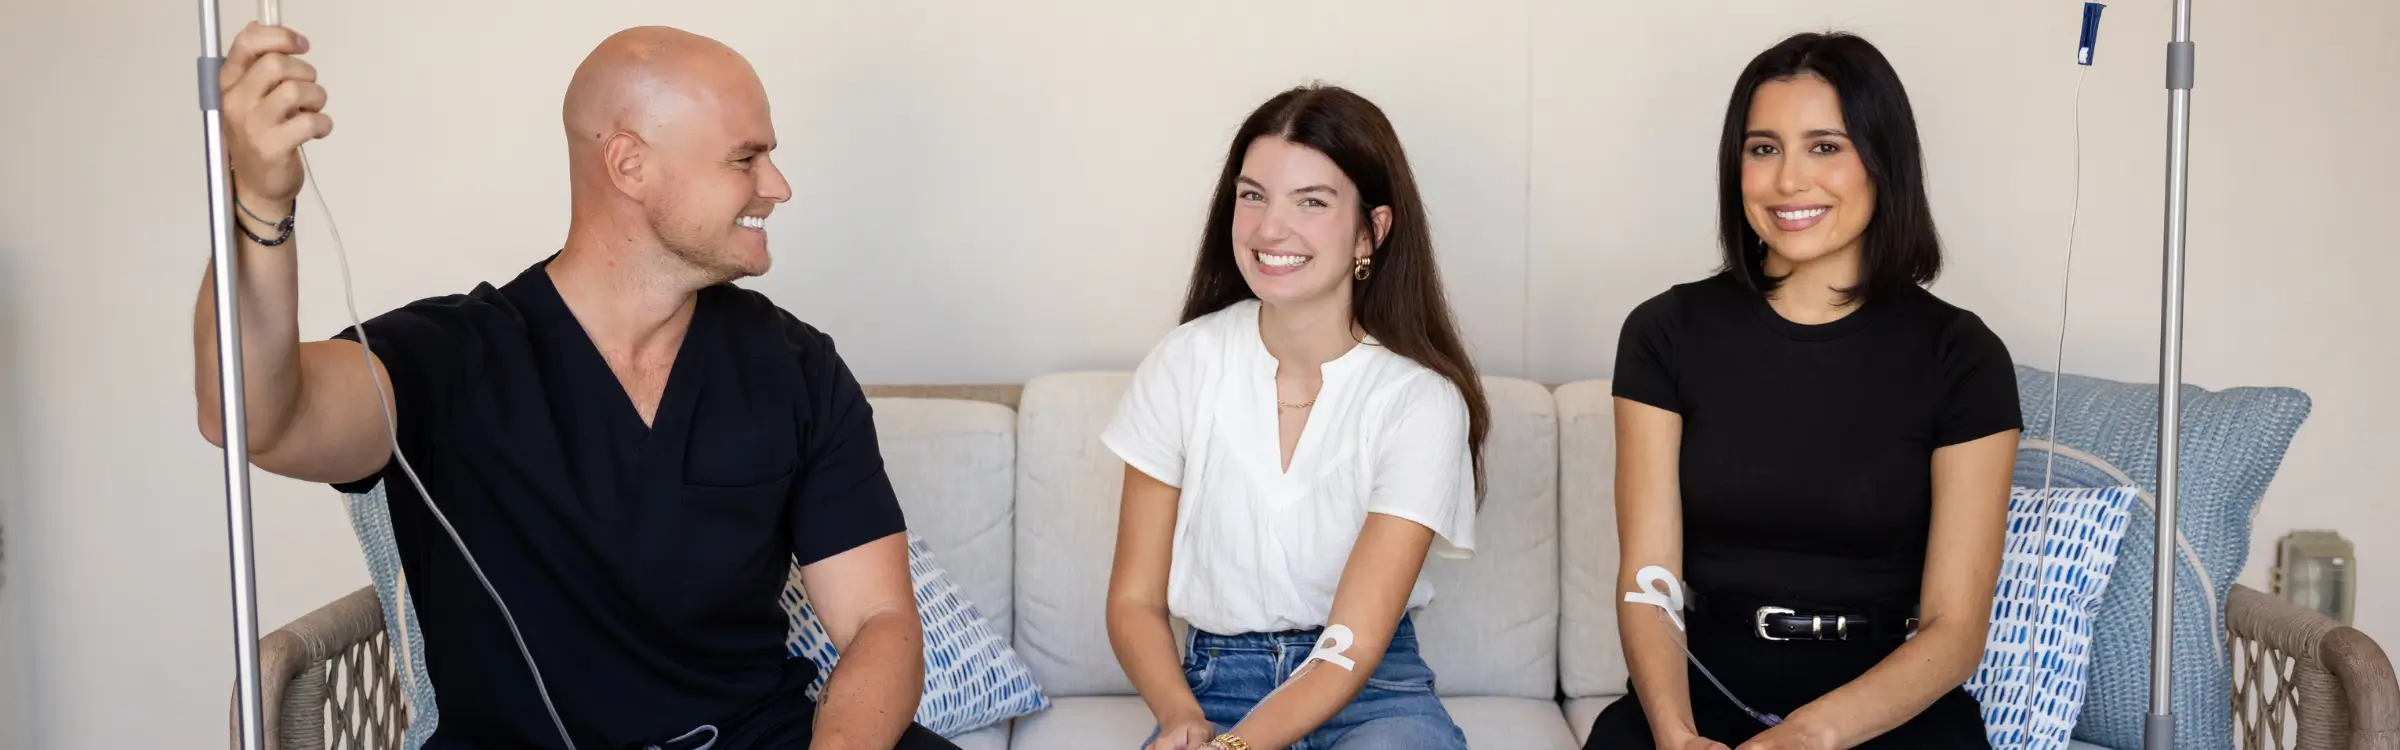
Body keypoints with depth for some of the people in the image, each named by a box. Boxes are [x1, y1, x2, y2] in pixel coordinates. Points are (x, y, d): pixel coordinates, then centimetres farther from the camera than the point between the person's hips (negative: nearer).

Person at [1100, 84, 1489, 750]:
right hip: (1213, 685, 1)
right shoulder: (1184, 364, -2)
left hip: (1371, 691, -1)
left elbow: (1352, 648, -15)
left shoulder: (1421, 400, -10)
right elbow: (1135, 600, 1)